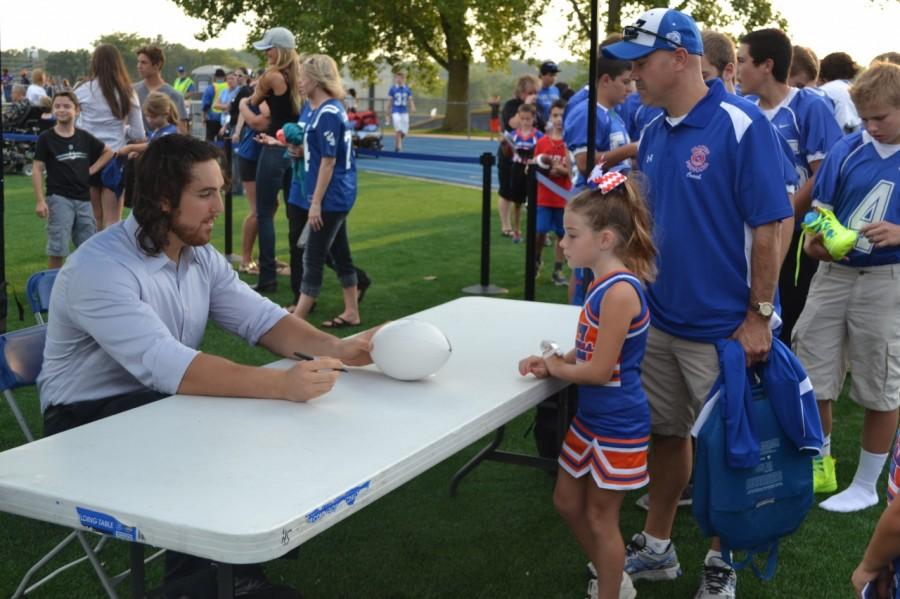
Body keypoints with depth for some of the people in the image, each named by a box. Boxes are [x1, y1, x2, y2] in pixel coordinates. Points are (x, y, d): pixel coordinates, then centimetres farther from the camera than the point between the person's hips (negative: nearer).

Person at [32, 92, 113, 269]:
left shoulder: (84, 137, 6)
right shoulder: (46, 138, -3)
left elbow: (108, 152, 20)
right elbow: (37, 170, -4)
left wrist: (92, 169, 6)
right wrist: (40, 201, -12)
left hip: (83, 199, 4)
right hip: (58, 199, -4)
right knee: (57, 249, -4)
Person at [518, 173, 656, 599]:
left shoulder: (620, 291, -26)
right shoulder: (603, 283, 3)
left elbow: (599, 369, -25)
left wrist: (555, 368, -8)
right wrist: (550, 362, -4)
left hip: (617, 426, -10)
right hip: (590, 417, 10)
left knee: (600, 518, 6)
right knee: (567, 501, 21)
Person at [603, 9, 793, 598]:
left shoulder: (741, 125, -17)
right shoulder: (654, 134, 5)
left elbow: (768, 227, -16)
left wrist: (758, 317, -16)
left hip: (723, 328, -6)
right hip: (661, 319, 7)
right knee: (666, 432, 17)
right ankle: (656, 547, 33)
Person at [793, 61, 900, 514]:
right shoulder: (848, 150, 2)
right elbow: (820, 209, 6)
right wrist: (815, 241, -13)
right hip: (833, 273, 4)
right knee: (811, 375, 10)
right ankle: (820, 465, 33)